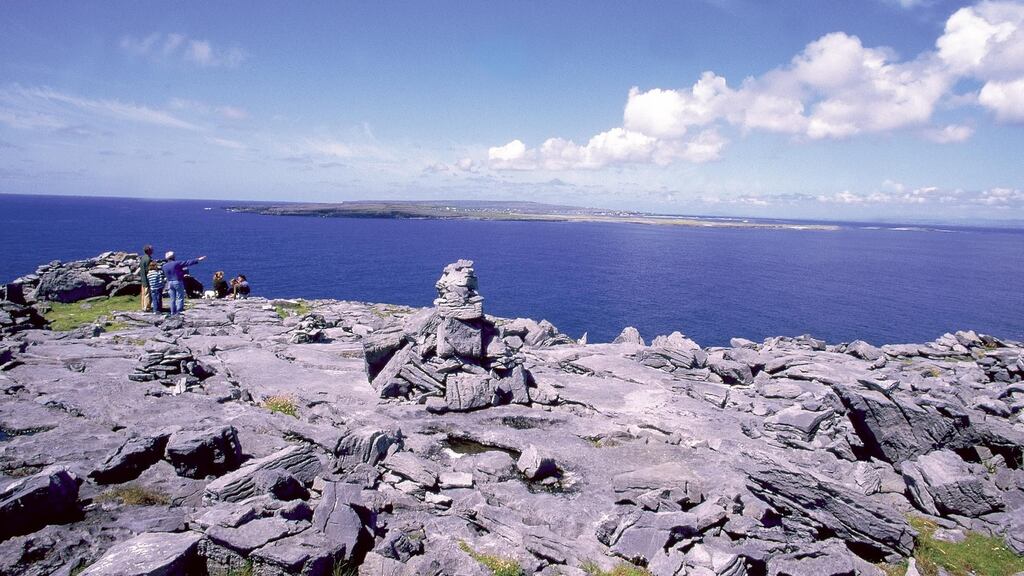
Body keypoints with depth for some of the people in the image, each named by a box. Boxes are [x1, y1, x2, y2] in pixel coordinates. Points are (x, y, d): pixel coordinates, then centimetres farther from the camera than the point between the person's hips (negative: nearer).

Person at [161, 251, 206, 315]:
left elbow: (165, 274, 18)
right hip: (178, 282, -5)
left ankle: (173, 312, 13)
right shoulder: (177, 263, -13)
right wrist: (198, 259, -12)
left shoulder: (164, 266, 4)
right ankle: (178, 312, -5)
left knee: (172, 299, 11)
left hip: (170, 283, 6)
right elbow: (188, 262, -14)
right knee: (180, 298, 0)